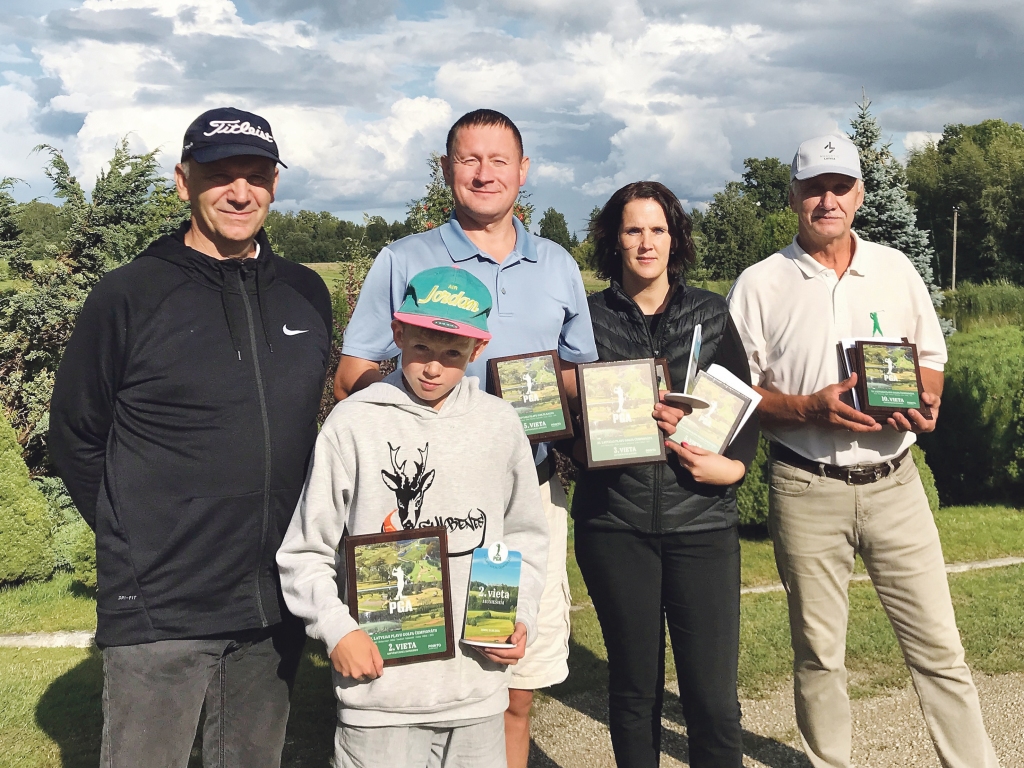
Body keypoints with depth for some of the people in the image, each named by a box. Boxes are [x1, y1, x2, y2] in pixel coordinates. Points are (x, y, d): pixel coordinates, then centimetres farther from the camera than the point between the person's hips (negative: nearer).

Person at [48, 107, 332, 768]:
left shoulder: (306, 293, 7)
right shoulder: (130, 295, -6)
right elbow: (76, 436, 1)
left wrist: (288, 534, 12)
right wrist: (132, 540, 0)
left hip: (276, 602, 5)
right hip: (160, 610, -4)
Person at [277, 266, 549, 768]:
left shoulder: (499, 424, 3)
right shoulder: (354, 423, -6)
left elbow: (525, 537, 13)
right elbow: (304, 552, -1)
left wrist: (521, 618, 0)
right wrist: (336, 629, -12)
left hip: (479, 682, 3)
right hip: (382, 683, -3)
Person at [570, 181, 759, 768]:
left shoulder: (711, 313, 10)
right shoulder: (589, 317, 7)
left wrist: (735, 464, -9)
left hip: (701, 516, 0)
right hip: (615, 520, 0)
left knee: (713, 694, -2)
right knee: (635, 687, 10)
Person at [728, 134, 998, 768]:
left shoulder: (896, 269, 7)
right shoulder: (760, 285, -1)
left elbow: (931, 355, 16)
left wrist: (926, 404, -5)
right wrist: (809, 408, -17)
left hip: (895, 483, 2)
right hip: (807, 491, -2)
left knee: (939, 646, 5)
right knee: (818, 653, 10)